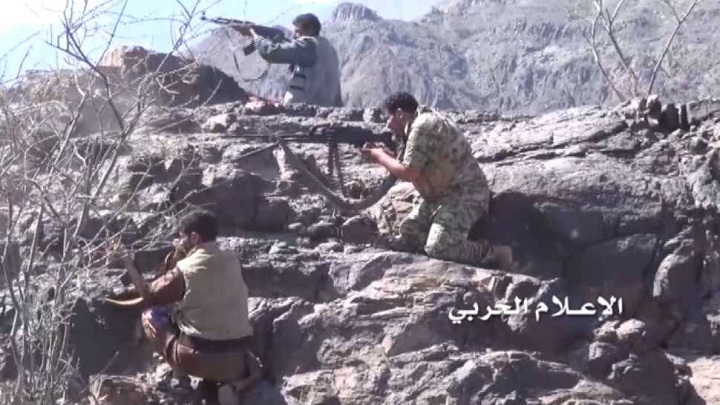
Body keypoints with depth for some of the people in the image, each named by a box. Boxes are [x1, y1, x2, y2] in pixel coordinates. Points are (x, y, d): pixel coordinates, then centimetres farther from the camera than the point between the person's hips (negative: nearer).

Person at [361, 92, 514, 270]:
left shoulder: (422, 127, -19)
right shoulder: (422, 123, 13)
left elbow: (408, 173, -19)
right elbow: (414, 170, 15)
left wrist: (379, 156, -5)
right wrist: (385, 153, 9)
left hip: (464, 195, -11)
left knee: (438, 248, -22)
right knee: (408, 230, 6)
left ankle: (497, 254, -12)